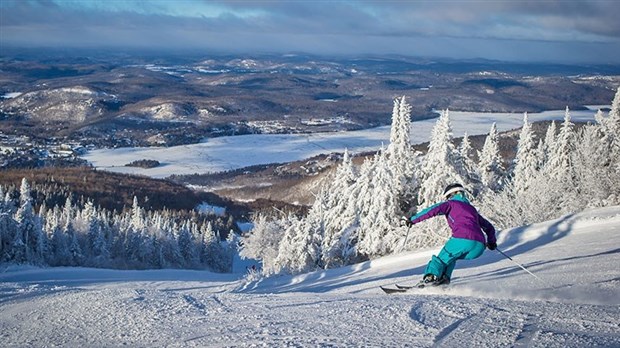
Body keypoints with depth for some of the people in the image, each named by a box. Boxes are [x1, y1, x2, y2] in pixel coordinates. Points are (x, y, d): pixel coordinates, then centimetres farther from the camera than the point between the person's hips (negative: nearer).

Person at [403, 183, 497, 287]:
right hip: (479, 247, 6)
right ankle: (445, 277, 5)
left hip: (462, 239, -6)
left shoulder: (450, 204, 17)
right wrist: (491, 242, 53)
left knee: (443, 257, 10)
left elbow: (433, 210, 0)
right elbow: (489, 227, 39)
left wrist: (413, 219, 2)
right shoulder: (471, 208, 34)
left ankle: (431, 276, -14)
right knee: (451, 256, 26)